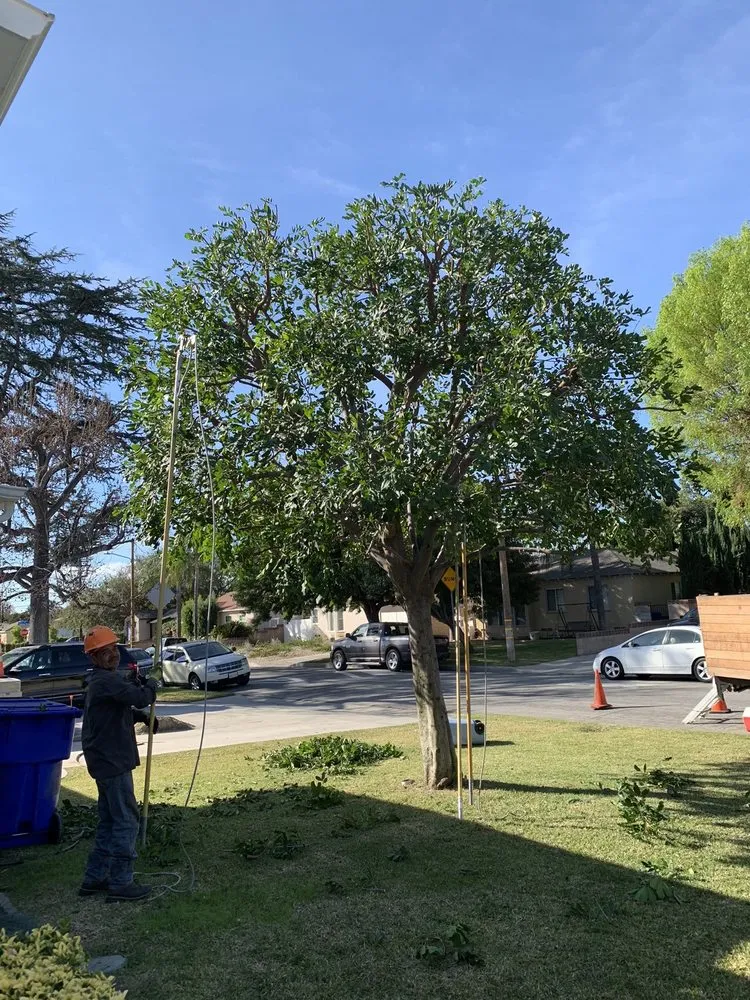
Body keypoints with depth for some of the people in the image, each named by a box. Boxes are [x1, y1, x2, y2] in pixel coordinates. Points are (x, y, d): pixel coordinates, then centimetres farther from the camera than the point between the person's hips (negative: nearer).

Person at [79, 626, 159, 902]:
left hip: (106, 761, 10)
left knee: (109, 821, 18)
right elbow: (141, 698, -30)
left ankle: (94, 878, 26)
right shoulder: (107, 680, -20)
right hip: (113, 762, -10)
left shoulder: (100, 680, 14)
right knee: (127, 821, -3)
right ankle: (120, 884, 4)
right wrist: (151, 684, -11)